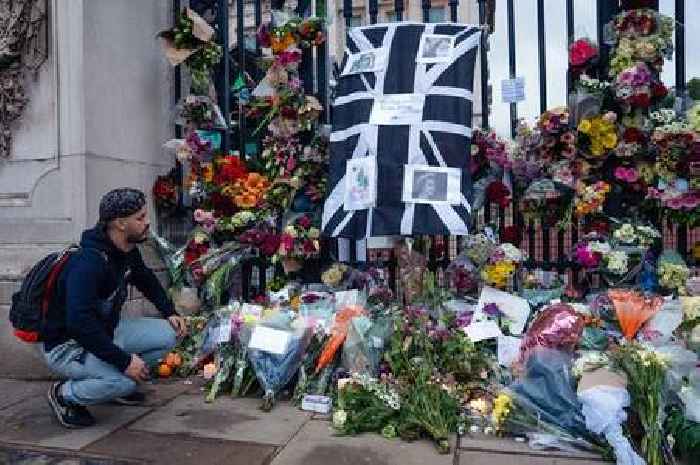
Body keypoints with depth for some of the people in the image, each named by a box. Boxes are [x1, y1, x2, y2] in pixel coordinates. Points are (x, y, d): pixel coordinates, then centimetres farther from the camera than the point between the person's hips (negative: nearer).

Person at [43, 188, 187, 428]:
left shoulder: (128, 252, -4)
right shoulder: (88, 262, -31)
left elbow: (146, 280, 18)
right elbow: (79, 322, -38)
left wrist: (170, 312, 7)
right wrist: (124, 361, -35)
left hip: (105, 331, 8)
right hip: (66, 345, -8)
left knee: (168, 334, -5)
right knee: (124, 381, -31)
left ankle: (117, 384, 13)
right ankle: (64, 394, -1)